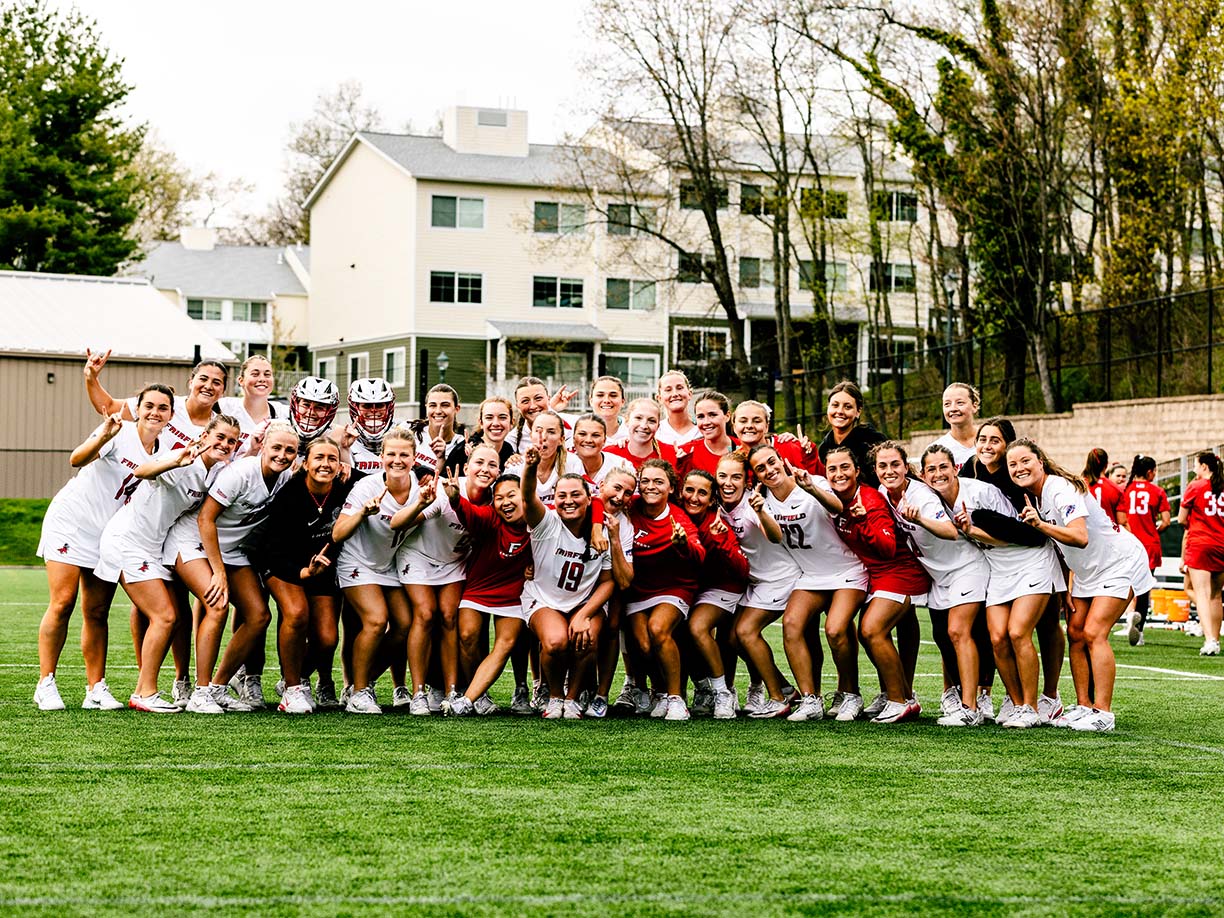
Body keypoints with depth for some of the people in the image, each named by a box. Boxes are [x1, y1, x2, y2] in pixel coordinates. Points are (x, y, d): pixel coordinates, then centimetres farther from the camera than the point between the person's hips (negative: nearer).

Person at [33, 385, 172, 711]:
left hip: (110, 536, 5)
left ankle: (96, 690, 3)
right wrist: (102, 437, -45)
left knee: (97, 613, 2)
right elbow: (77, 459, -26)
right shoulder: (120, 433, -12)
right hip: (71, 521, -5)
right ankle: (45, 685, -6)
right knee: (63, 603, -10)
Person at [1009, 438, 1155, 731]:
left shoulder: (1061, 489, -27)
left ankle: (1102, 713, -15)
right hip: (1086, 569, 9)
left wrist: (1040, 525, -49)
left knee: (1094, 633, -16)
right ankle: (1083, 706, 8)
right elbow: (1057, 542, 10)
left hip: (1119, 562, -9)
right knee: (1075, 632, 2)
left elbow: (1080, 537, -40)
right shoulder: (1031, 495, 0)